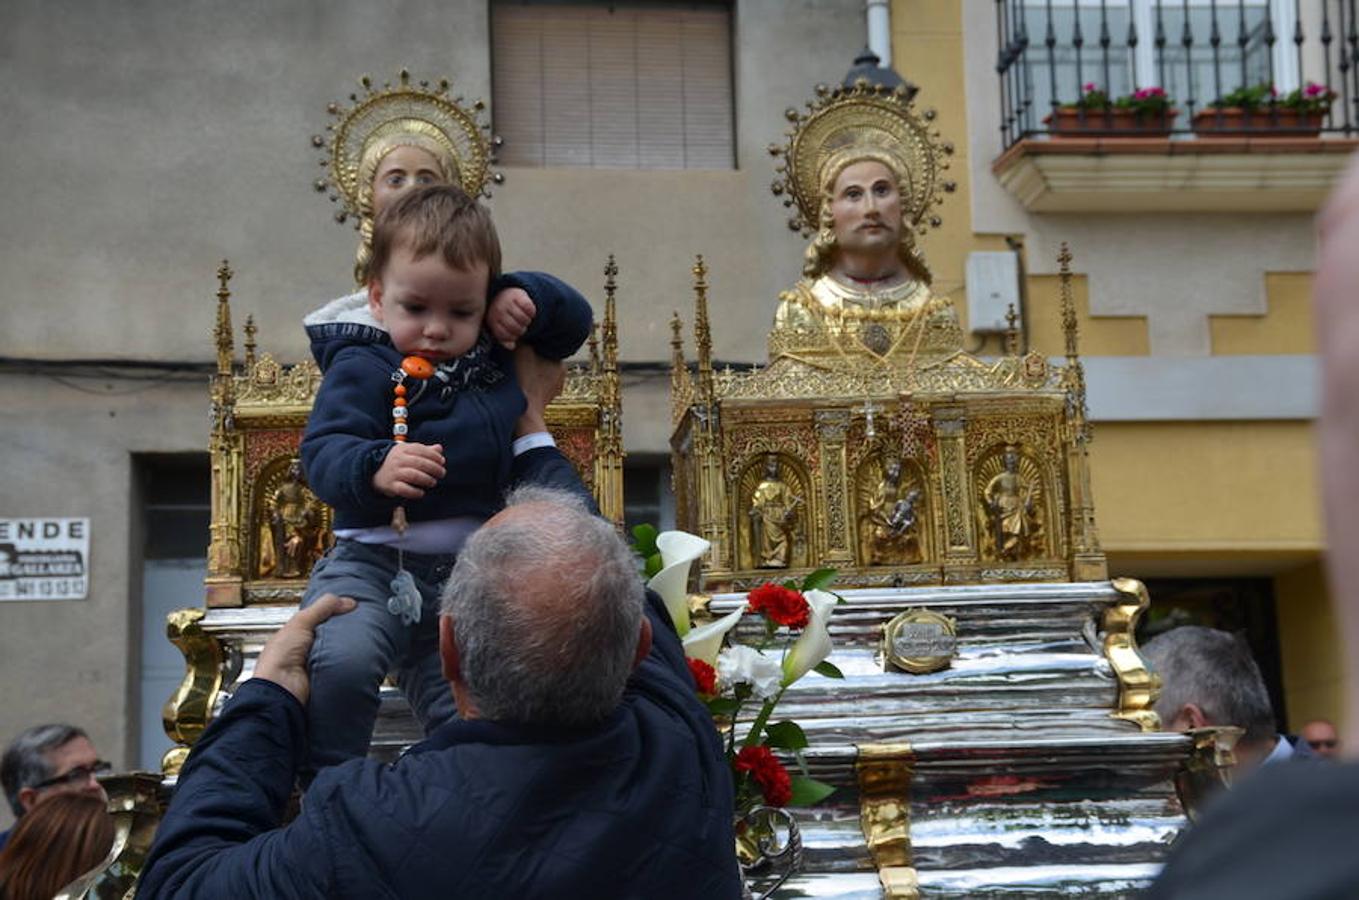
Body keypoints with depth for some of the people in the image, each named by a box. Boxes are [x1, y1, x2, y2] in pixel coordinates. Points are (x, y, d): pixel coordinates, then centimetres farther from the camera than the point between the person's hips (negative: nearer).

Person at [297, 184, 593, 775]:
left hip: (466, 576, 6)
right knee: (341, 661, -31)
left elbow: (574, 321, 24)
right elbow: (321, 450, -18)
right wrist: (375, 467, -40)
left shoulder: (493, 356, 12)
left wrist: (527, 296, 3)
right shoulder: (363, 366, -9)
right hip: (374, 561, -6)